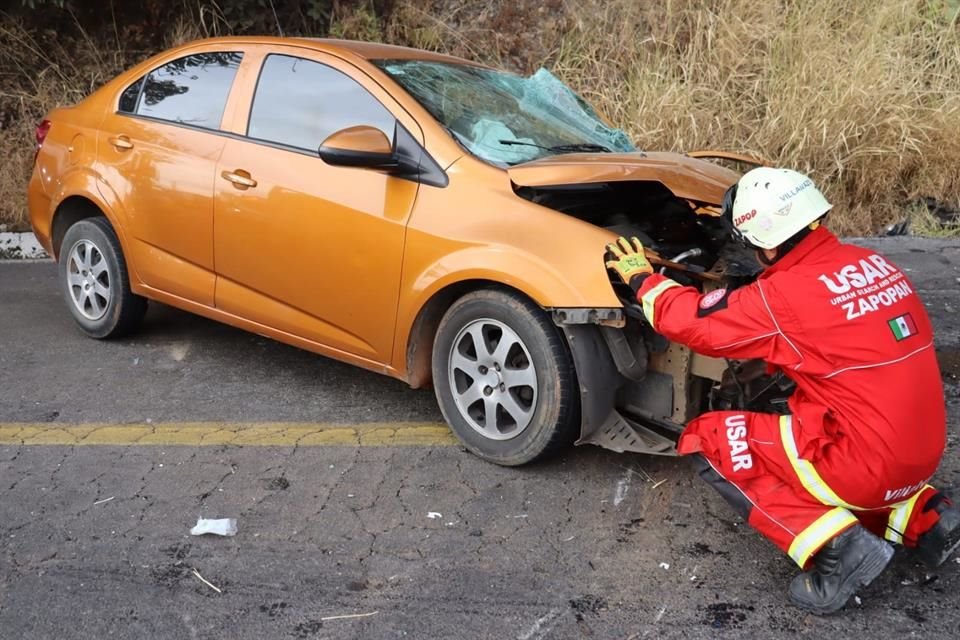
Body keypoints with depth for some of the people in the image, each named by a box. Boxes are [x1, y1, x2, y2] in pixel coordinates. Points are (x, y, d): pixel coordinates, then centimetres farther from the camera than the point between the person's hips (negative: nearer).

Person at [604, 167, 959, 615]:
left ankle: (835, 547, -6)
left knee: (707, 439, 1)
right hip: (921, 455, 8)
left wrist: (642, 279, 9)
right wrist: (778, 357, 20)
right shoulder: (873, 264, 4)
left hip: (868, 465, -8)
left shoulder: (783, 295, -18)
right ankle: (922, 517, 15)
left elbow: (692, 320, -7)